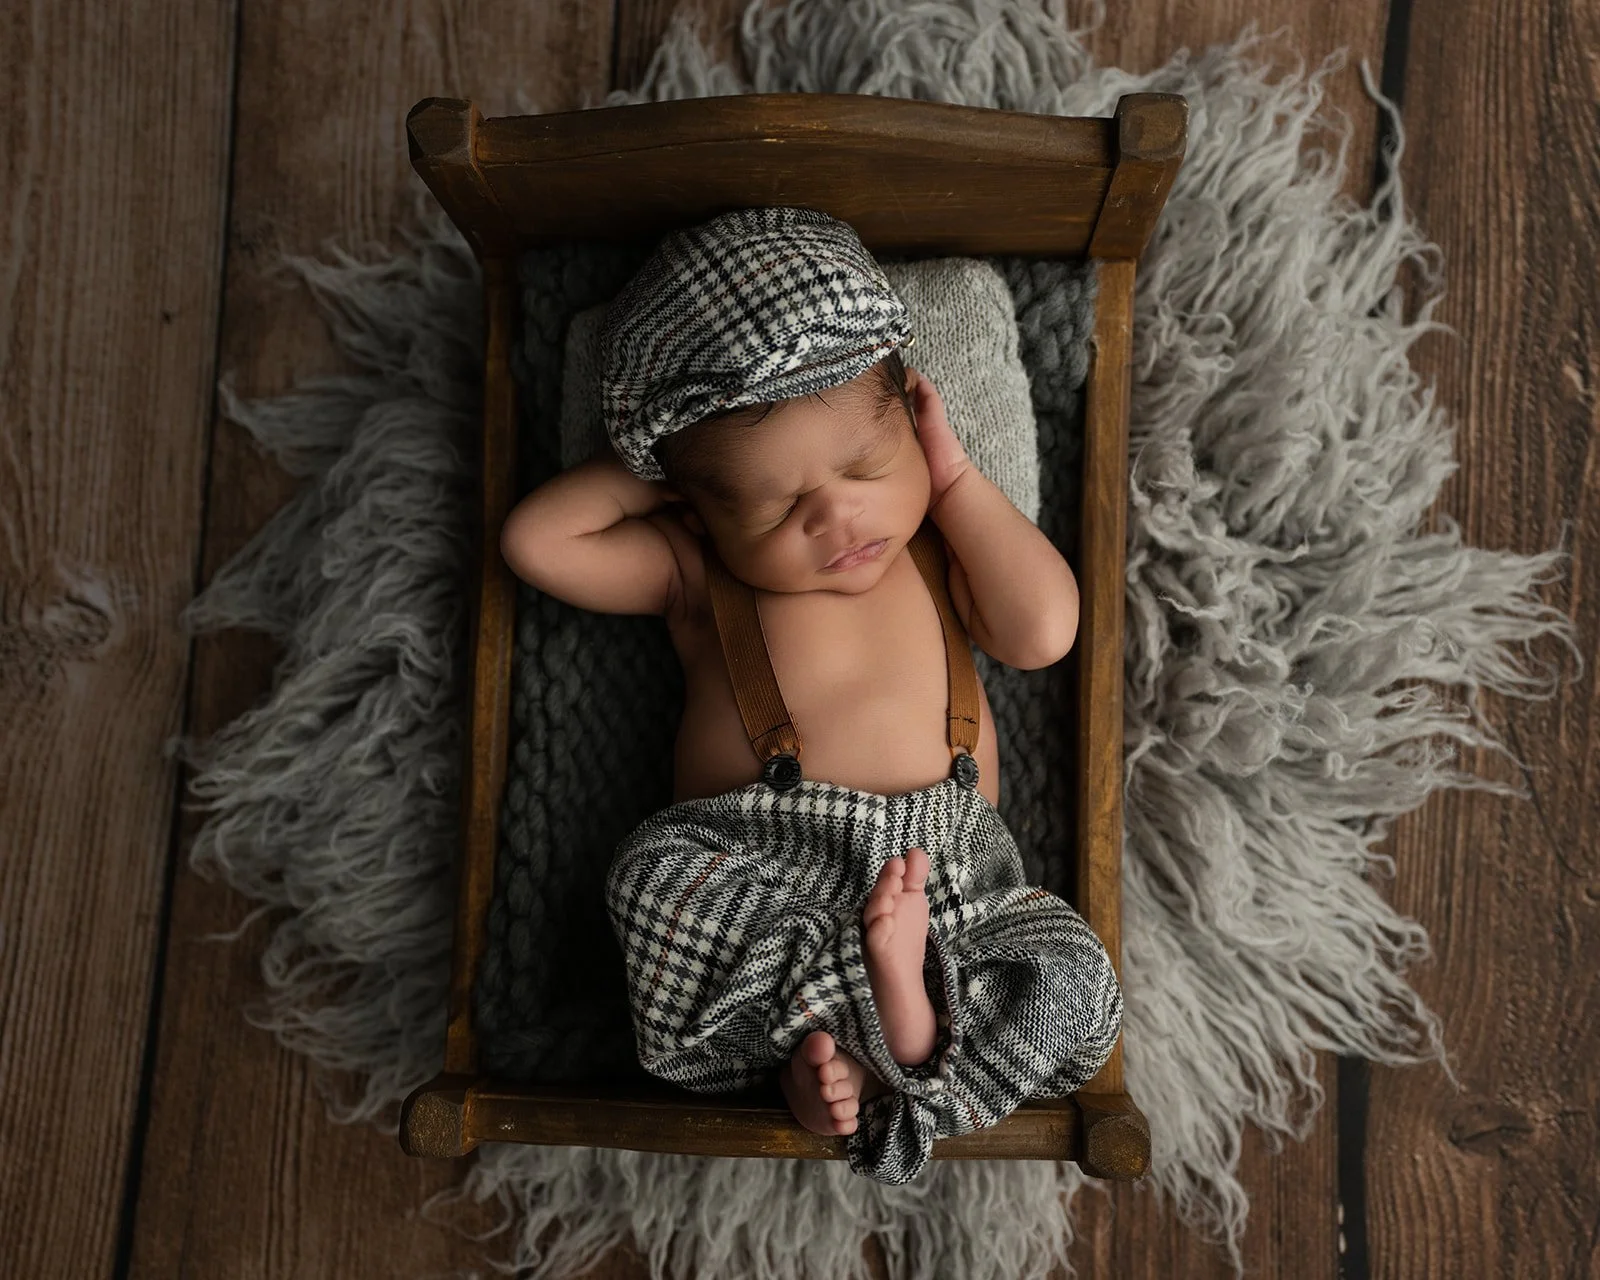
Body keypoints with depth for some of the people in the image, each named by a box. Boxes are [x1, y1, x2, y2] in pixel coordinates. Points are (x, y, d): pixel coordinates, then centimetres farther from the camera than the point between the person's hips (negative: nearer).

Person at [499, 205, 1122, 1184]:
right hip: (756, 887, -1)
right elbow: (534, 541, -1)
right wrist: (647, 467, 2)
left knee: (1072, 976, -20)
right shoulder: (696, 570, 4)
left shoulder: (939, 540, 10)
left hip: (943, 882, 2)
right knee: (657, 876, -31)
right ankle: (884, 1002, -24)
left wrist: (955, 476, -1)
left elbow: (1044, 631, -4)